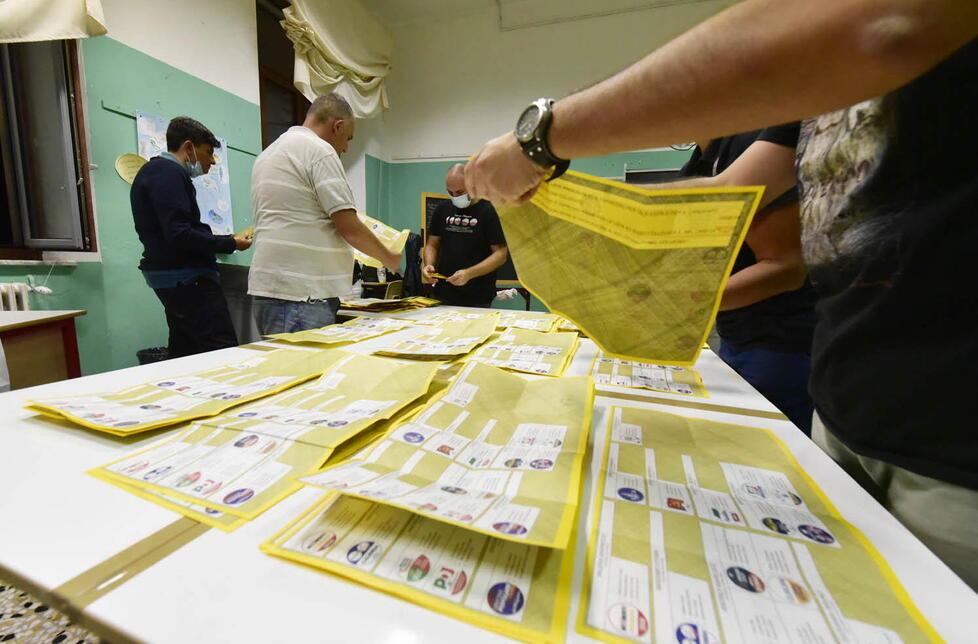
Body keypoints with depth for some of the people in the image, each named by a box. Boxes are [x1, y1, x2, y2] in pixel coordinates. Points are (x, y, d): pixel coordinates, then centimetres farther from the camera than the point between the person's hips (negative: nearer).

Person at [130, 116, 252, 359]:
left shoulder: (154, 171, 21)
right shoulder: (169, 173, -11)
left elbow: (170, 232, 19)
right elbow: (179, 235, -21)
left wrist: (225, 239, 13)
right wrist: (230, 243, -13)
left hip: (173, 278, 11)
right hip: (186, 277, -11)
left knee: (185, 352, 14)